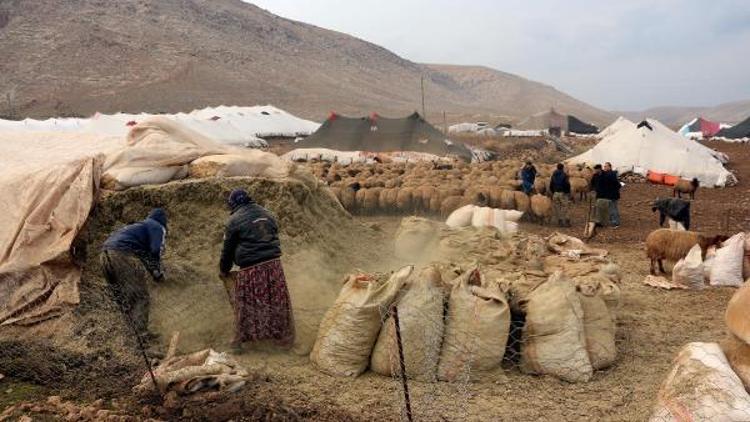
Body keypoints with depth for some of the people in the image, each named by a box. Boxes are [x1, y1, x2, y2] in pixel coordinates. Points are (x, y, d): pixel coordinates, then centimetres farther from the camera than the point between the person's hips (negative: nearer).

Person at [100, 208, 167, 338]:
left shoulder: (138, 225, 34)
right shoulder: (158, 228, 11)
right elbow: (156, 252, -4)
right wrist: (158, 274, 7)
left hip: (105, 253, 8)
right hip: (123, 254, -8)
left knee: (121, 296, 17)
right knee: (140, 296, -2)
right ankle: (142, 335, -9)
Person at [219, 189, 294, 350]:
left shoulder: (235, 220, -1)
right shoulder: (266, 214, 14)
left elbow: (228, 248, 6)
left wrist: (224, 270, 21)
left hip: (251, 268, -4)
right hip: (273, 264, 4)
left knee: (247, 305, 6)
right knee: (277, 301, 13)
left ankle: (240, 340, 16)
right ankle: (284, 338, 23)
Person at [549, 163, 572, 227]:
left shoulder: (553, 175, 8)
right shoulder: (564, 175, -9)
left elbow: (551, 185, 10)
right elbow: (567, 185, -13)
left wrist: (552, 192, 19)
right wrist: (568, 193, -4)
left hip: (555, 193, 4)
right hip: (563, 193, -4)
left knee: (557, 207, 9)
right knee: (564, 207, 0)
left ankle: (560, 222, 10)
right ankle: (566, 222, -1)